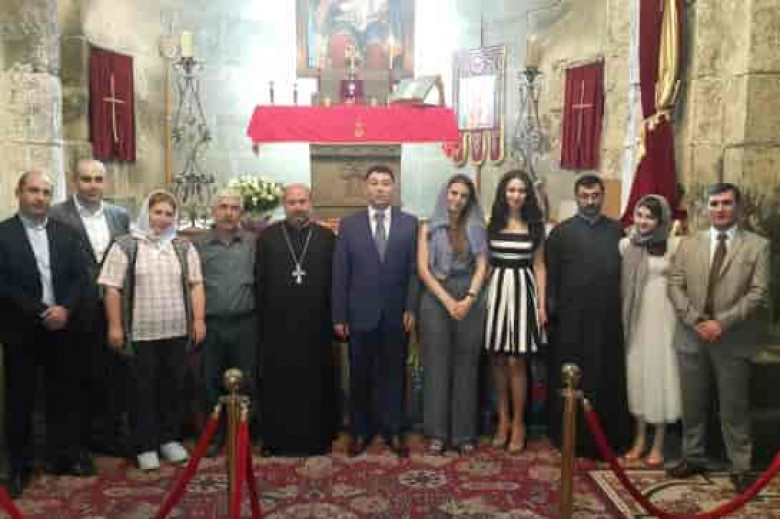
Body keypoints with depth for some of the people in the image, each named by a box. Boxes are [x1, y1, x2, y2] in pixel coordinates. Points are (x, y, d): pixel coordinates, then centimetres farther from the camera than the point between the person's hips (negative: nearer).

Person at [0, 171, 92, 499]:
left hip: (61, 329, 3)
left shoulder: (66, 233, 8)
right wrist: (41, 313, -15)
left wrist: (65, 309, -12)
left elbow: (80, 277, 3)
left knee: (63, 397, 11)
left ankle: (64, 458, 23)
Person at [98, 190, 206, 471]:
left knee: (173, 387, 12)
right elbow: (113, 289, -4)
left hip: (177, 332, 3)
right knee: (143, 390, 6)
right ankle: (145, 446, 17)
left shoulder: (184, 247, 7)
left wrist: (198, 319, -1)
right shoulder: (125, 246, -2)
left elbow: (196, 285, 6)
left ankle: (169, 439, 27)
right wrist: (115, 326, -7)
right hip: (141, 333, -3)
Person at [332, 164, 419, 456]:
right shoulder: (349, 224, 2)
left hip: (396, 314, 0)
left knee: (393, 374, 9)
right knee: (360, 376, 10)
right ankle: (360, 431, 25)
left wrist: (411, 308, -7)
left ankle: (393, 431, 24)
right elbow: (340, 273, 0)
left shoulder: (409, 223, 3)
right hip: (360, 314, 0)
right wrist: (339, 316, -4)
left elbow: (414, 270, 1)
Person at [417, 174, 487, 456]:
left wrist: (469, 299, -13)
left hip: (469, 300, 1)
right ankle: (437, 432, 10)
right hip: (435, 299, -1)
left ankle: (464, 433, 13)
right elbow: (423, 269, -3)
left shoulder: (476, 228, 9)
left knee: (465, 365, 5)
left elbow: (481, 267, 1)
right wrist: (447, 300, -12)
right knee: (437, 364, 2)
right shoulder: (429, 228, 5)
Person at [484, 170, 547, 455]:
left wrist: (542, 303, -2)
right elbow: (484, 262, 5)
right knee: (498, 360, 7)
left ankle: (518, 423, 12)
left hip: (523, 291, -1)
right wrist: (483, 295, -2)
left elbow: (539, 266, 4)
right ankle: (503, 419, 20)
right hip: (496, 290, 1)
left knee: (515, 361, -2)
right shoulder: (491, 223, 4)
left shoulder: (535, 225, 4)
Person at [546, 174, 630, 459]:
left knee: (608, 380, 7)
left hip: (608, 319, 2)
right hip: (571, 320, -1)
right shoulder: (561, 231, 4)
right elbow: (551, 275, 1)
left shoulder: (617, 230, 8)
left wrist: (623, 310, 0)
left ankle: (608, 438, 21)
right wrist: (552, 309, -4)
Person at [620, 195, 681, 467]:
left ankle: (658, 444, 14)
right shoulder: (626, 244, 2)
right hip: (635, 317, 3)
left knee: (660, 373, 3)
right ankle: (640, 438, 21)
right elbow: (619, 282, 8)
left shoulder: (674, 245, -7)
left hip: (662, 316, -3)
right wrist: (622, 316, 4)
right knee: (637, 373, 8)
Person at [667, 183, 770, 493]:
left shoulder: (758, 246, 0)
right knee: (693, 404, 12)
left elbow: (758, 293, -8)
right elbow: (675, 286, 2)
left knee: (734, 408, 6)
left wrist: (722, 322, -16)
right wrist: (696, 320, -11)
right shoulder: (689, 244, 8)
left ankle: (740, 468, 19)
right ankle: (693, 458, 27)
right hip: (692, 337, 3)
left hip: (733, 341, -2)